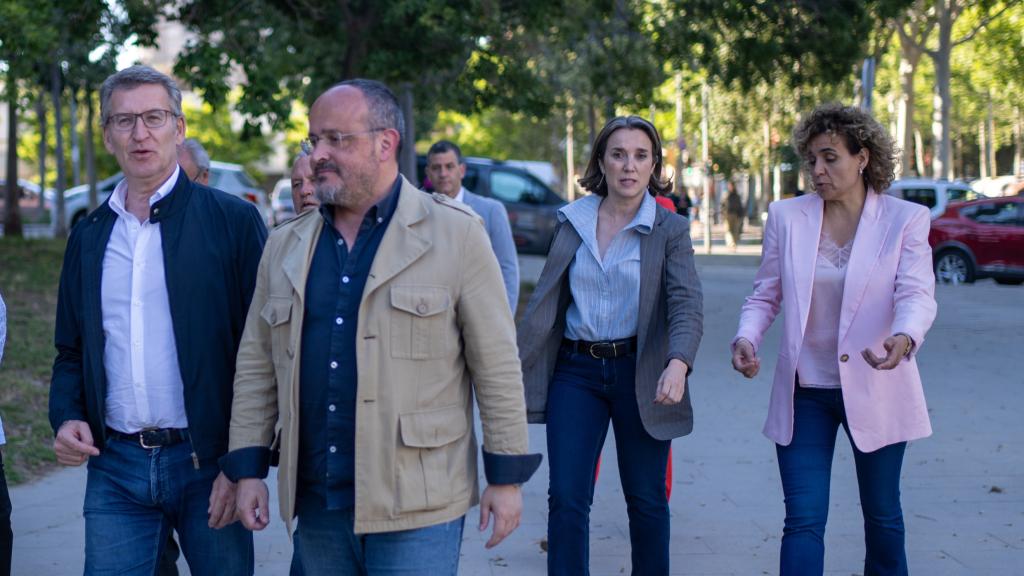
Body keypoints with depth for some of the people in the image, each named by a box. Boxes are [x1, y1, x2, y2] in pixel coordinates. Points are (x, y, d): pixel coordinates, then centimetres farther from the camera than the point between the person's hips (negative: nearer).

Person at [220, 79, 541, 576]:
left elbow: (496, 363, -4)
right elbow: (256, 365, 12)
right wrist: (248, 470, 6)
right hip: (315, 504, 5)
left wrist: (506, 477, -5)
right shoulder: (286, 246, 10)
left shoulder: (455, 234, -4)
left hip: (415, 502, -4)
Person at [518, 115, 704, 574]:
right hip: (575, 370, 2)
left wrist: (678, 364, -34)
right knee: (566, 499, -3)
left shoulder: (670, 229, -4)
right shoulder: (573, 221, 5)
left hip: (638, 372, -2)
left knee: (646, 499, 10)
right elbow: (546, 300, 6)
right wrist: (516, 365, -1)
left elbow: (687, 304, -16)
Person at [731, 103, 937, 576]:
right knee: (803, 521, -4)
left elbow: (917, 294, -16)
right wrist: (746, 338, -17)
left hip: (874, 390, -1)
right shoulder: (786, 217, 1)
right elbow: (765, 294, 4)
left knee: (882, 515, 15)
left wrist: (904, 338, -38)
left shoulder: (906, 220, -5)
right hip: (804, 393, 1)